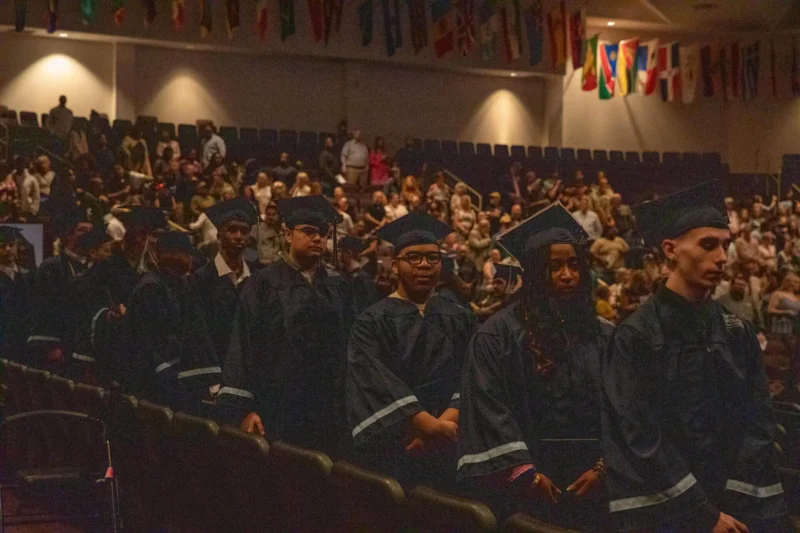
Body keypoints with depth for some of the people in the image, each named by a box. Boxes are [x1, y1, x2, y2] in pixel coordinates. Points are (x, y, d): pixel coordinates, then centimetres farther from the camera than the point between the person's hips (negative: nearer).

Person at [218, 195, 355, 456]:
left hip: (329, 413, 3)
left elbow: (351, 344, 11)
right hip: (278, 412, -3)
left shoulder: (338, 287, 11)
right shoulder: (263, 285, -1)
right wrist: (244, 408, -12)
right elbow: (244, 347, -5)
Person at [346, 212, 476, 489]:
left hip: (449, 454, 3)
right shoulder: (372, 323, 0)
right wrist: (432, 427, -23)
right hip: (392, 453, -3)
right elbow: (380, 385, -13)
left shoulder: (460, 320, 11)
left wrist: (444, 424, -17)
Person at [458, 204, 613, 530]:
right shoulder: (499, 334, -3)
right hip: (527, 489, -3)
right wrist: (526, 473, -13)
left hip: (591, 487, 3)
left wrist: (603, 467, -7)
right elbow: (488, 408, -8)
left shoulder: (604, 337, 8)